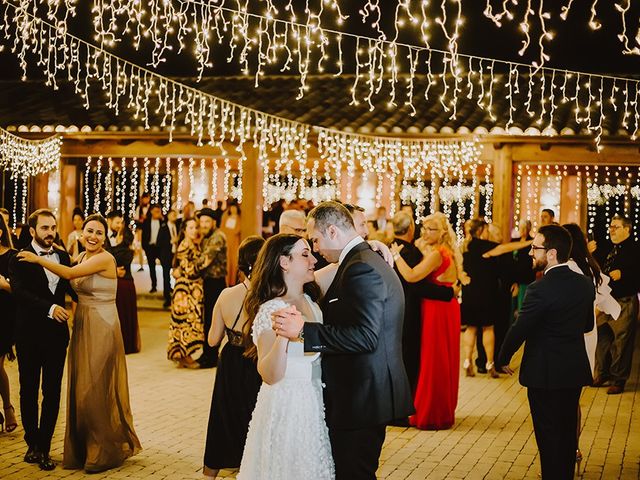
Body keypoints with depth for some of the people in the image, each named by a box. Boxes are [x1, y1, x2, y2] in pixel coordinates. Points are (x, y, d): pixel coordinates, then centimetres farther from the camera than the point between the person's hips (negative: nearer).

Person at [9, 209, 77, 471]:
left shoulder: (63, 256, 8)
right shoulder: (19, 259, -8)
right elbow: (19, 292, -20)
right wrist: (50, 308, -31)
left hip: (56, 334, 4)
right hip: (29, 335, -3)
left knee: (52, 393, 6)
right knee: (29, 392, 10)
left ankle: (44, 447, 14)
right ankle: (32, 443, 25)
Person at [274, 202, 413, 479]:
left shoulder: (360, 268, -18)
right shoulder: (372, 261, 15)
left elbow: (365, 337, -26)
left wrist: (303, 331, -28)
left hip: (360, 399, -11)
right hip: (371, 394, 11)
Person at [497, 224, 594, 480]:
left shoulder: (540, 289, -21)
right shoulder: (585, 284, 0)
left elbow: (519, 329, -16)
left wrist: (503, 359, -1)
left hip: (545, 374, -7)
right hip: (576, 371, 7)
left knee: (549, 434, 4)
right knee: (568, 431, 17)